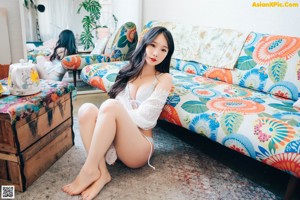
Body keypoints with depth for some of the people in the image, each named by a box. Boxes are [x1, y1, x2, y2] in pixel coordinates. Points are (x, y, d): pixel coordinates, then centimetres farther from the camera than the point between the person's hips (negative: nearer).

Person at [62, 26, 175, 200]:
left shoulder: (164, 78, 2)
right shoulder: (129, 72, 15)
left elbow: (145, 117, -10)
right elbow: (118, 111, 5)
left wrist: (117, 113, -6)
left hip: (140, 146, -4)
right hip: (114, 142, 5)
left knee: (111, 105, -30)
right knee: (87, 109, -22)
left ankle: (89, 170, -19)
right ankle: (101, 173, -22)